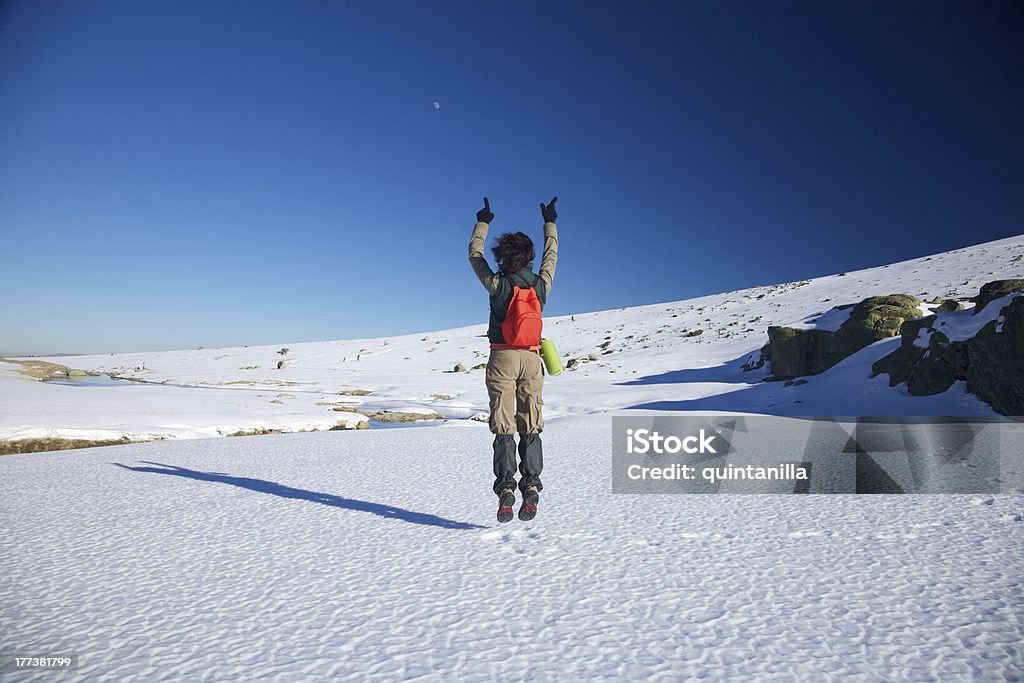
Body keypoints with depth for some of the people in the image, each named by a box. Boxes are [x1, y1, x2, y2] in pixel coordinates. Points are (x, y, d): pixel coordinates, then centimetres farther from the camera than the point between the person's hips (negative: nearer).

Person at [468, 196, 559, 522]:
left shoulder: (497, 284, -6)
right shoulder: (541, 284, 1)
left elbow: (475, 254, 10)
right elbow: (551, 256, 21)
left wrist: (482, 223, 25)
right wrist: (550, 223, 34)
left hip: (502, 358, -2)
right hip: (531, 360, 3)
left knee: (503, 427, 0)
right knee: (531, 427, 6)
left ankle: (506, 490, -7)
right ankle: (531, 489, -2)